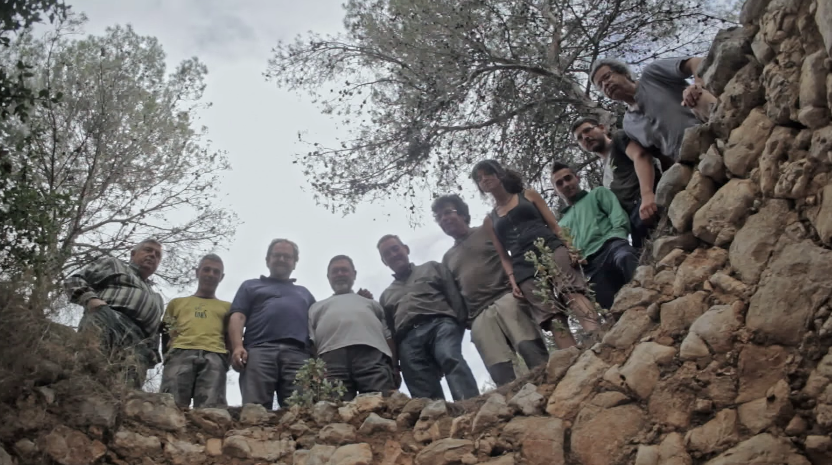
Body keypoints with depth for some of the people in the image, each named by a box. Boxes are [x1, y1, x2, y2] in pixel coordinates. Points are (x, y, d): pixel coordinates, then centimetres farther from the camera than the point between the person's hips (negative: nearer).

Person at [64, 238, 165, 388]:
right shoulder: (113, 264, 31)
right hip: (107, 318, -3)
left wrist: (150, 354, 10)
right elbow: (74, 280, 19)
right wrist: (90, 298, -2)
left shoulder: (155, 298, 42)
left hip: (135, 344, 3)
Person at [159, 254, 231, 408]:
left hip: (214, 356, 0)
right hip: (180, 353, 1)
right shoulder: (177, 302, 34)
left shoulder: (227, 307, 32)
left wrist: (229, 356, 3)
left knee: (210, 410, -23)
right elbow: (163, 332, 26)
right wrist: (167, 352, 7)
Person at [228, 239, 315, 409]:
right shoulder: (251, 286, 29)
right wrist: (238, 346, -7)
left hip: (298, 354, 2)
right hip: (260, 350, -1)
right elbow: (238, 317, 13)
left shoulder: (304, 293, 36)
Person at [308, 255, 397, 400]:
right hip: (331, 357, 0)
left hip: (372, 353, 1)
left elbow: (388, 336, 24)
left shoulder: (371, 303, 37)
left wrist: (394, 368, 5)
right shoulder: (317, 307, 36)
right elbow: (309, 343, 20)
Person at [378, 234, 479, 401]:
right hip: (408, 338, 3)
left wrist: (461, 323, -3)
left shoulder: (432, 268, 28)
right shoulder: (386, 296, 37)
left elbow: (454, 296, 14)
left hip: (439, 323, -3)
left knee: (452, 360, -35)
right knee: (425, 395, -17)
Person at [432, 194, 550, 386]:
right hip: (479, 316, 3)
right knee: (501, 372, -16)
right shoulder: (448, 258, 28)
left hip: (505, 298, -3)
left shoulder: (488, 231, 16)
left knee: (530, 348, -26)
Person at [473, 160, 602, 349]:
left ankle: (598, 338, -48)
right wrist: (513, 281, 3)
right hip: (525, 270, 2)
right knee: (552, 317, -14)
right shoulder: (490, 220, 25)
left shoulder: (528, 195, 20)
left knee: (571, 291, -29)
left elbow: (554, 226, 11)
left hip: (550, 250, -2)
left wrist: (570, 248, -6)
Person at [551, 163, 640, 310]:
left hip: (610, 246, -2)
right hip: (592, 267, 2)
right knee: (616, 308, -26)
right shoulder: (561, 224, 37)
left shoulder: (598, 193, 29)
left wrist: (618, 238, -10)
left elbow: (620, 218, 11)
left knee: (625, 258, -42)